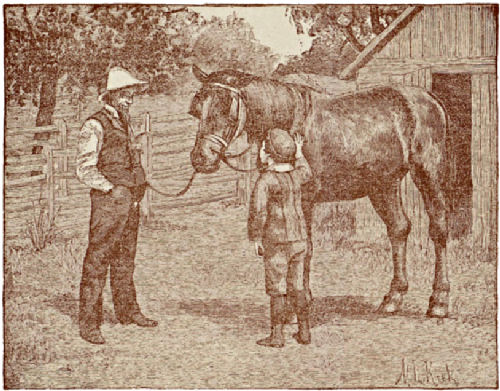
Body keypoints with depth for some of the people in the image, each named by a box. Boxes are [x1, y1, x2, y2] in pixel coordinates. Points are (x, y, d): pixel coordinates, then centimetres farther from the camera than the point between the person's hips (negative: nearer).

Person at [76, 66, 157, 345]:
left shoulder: (126, 123, 15)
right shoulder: (95, 126, -11)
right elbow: (85, 169, -16)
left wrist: (140, 184, 14)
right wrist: (112, 188, -25)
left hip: (130, 200, 8)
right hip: (108, 202, -8)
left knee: (125, 259, 18)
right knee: (97, 261, -6)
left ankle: (127, 311, 31)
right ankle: (89, 323, -2)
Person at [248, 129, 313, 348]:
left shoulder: (265, 180, -15)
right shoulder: (295, 176, 4)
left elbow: (258, 213, -18)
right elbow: (306, 174, 29)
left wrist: (256, 240, -7)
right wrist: (299, 154, 41)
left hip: (277, 243, -6)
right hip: (299, 239, 6)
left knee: (277, 290, 2)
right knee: (297, 288, 14)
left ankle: (276, 336, 6)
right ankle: (304, 333, 18)